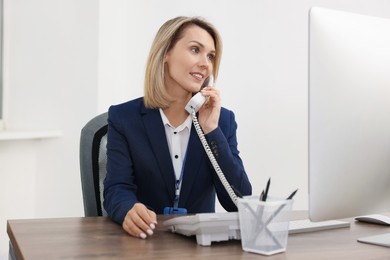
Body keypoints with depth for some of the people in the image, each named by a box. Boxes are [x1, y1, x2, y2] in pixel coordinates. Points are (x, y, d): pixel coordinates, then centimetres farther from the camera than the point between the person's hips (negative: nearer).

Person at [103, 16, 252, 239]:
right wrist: (130, 210, -33)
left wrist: (212, 130, -15)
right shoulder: (124, 117, -2)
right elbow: (117, 189, -10)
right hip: (145, 239, -1)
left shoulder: (223, 119, 1)